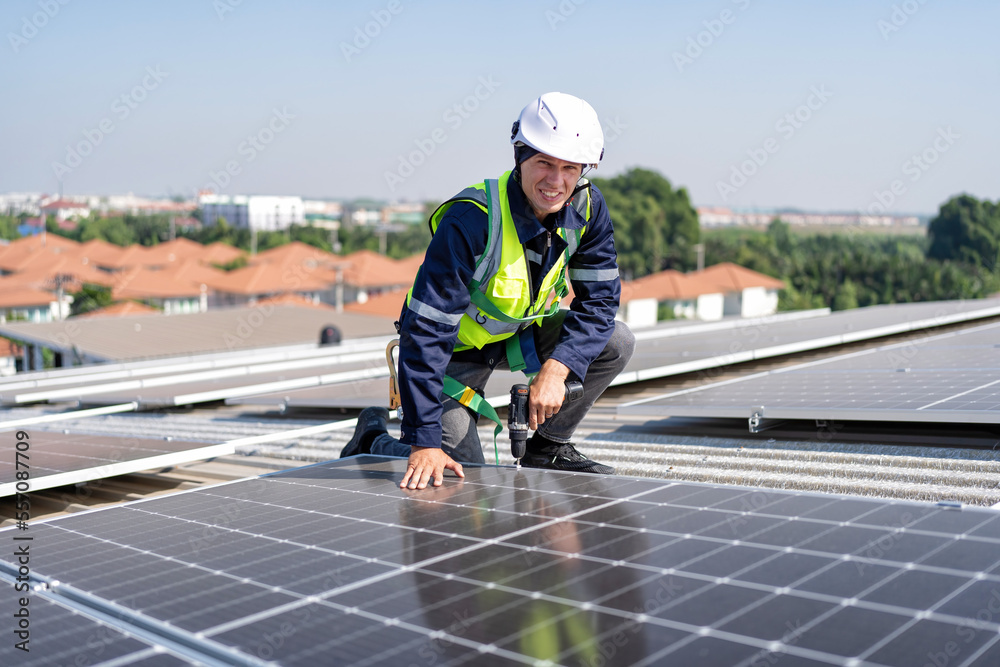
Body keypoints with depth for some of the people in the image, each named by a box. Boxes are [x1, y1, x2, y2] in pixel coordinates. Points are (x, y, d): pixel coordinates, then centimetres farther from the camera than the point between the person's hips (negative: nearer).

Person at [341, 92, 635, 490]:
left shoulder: (587, 208, -16)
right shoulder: (472, 221, -34)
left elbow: (599, 298, -11)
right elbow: (424, 330, -34)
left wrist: (557, 368, -29)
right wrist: (425, 442, -35)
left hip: (522, 331, 6)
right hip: (458, 344, -5)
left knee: (616, 343, -15)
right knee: (457, 481, -7)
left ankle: (548, 447, 5)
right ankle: (374, 439, 21)